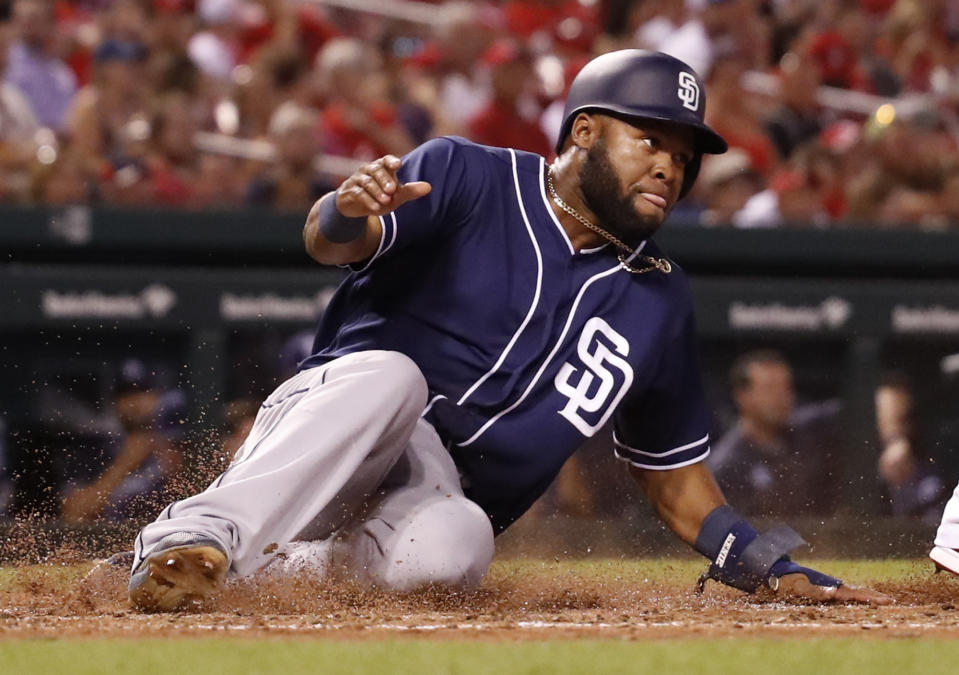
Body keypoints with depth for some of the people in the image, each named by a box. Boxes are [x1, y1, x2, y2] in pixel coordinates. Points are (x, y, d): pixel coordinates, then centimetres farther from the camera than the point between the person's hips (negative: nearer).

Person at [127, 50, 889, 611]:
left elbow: (676, 475, 22)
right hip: (330, 414, -2)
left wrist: (778, 574, 10)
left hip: (443, 497, 3)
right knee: (389, 375, -38)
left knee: (450, 548, -36)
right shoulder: (469, 178, 1)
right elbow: (327, 241, -15)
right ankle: (202, 534, -47)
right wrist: (347, 212, -40)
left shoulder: (658, 299, 15)